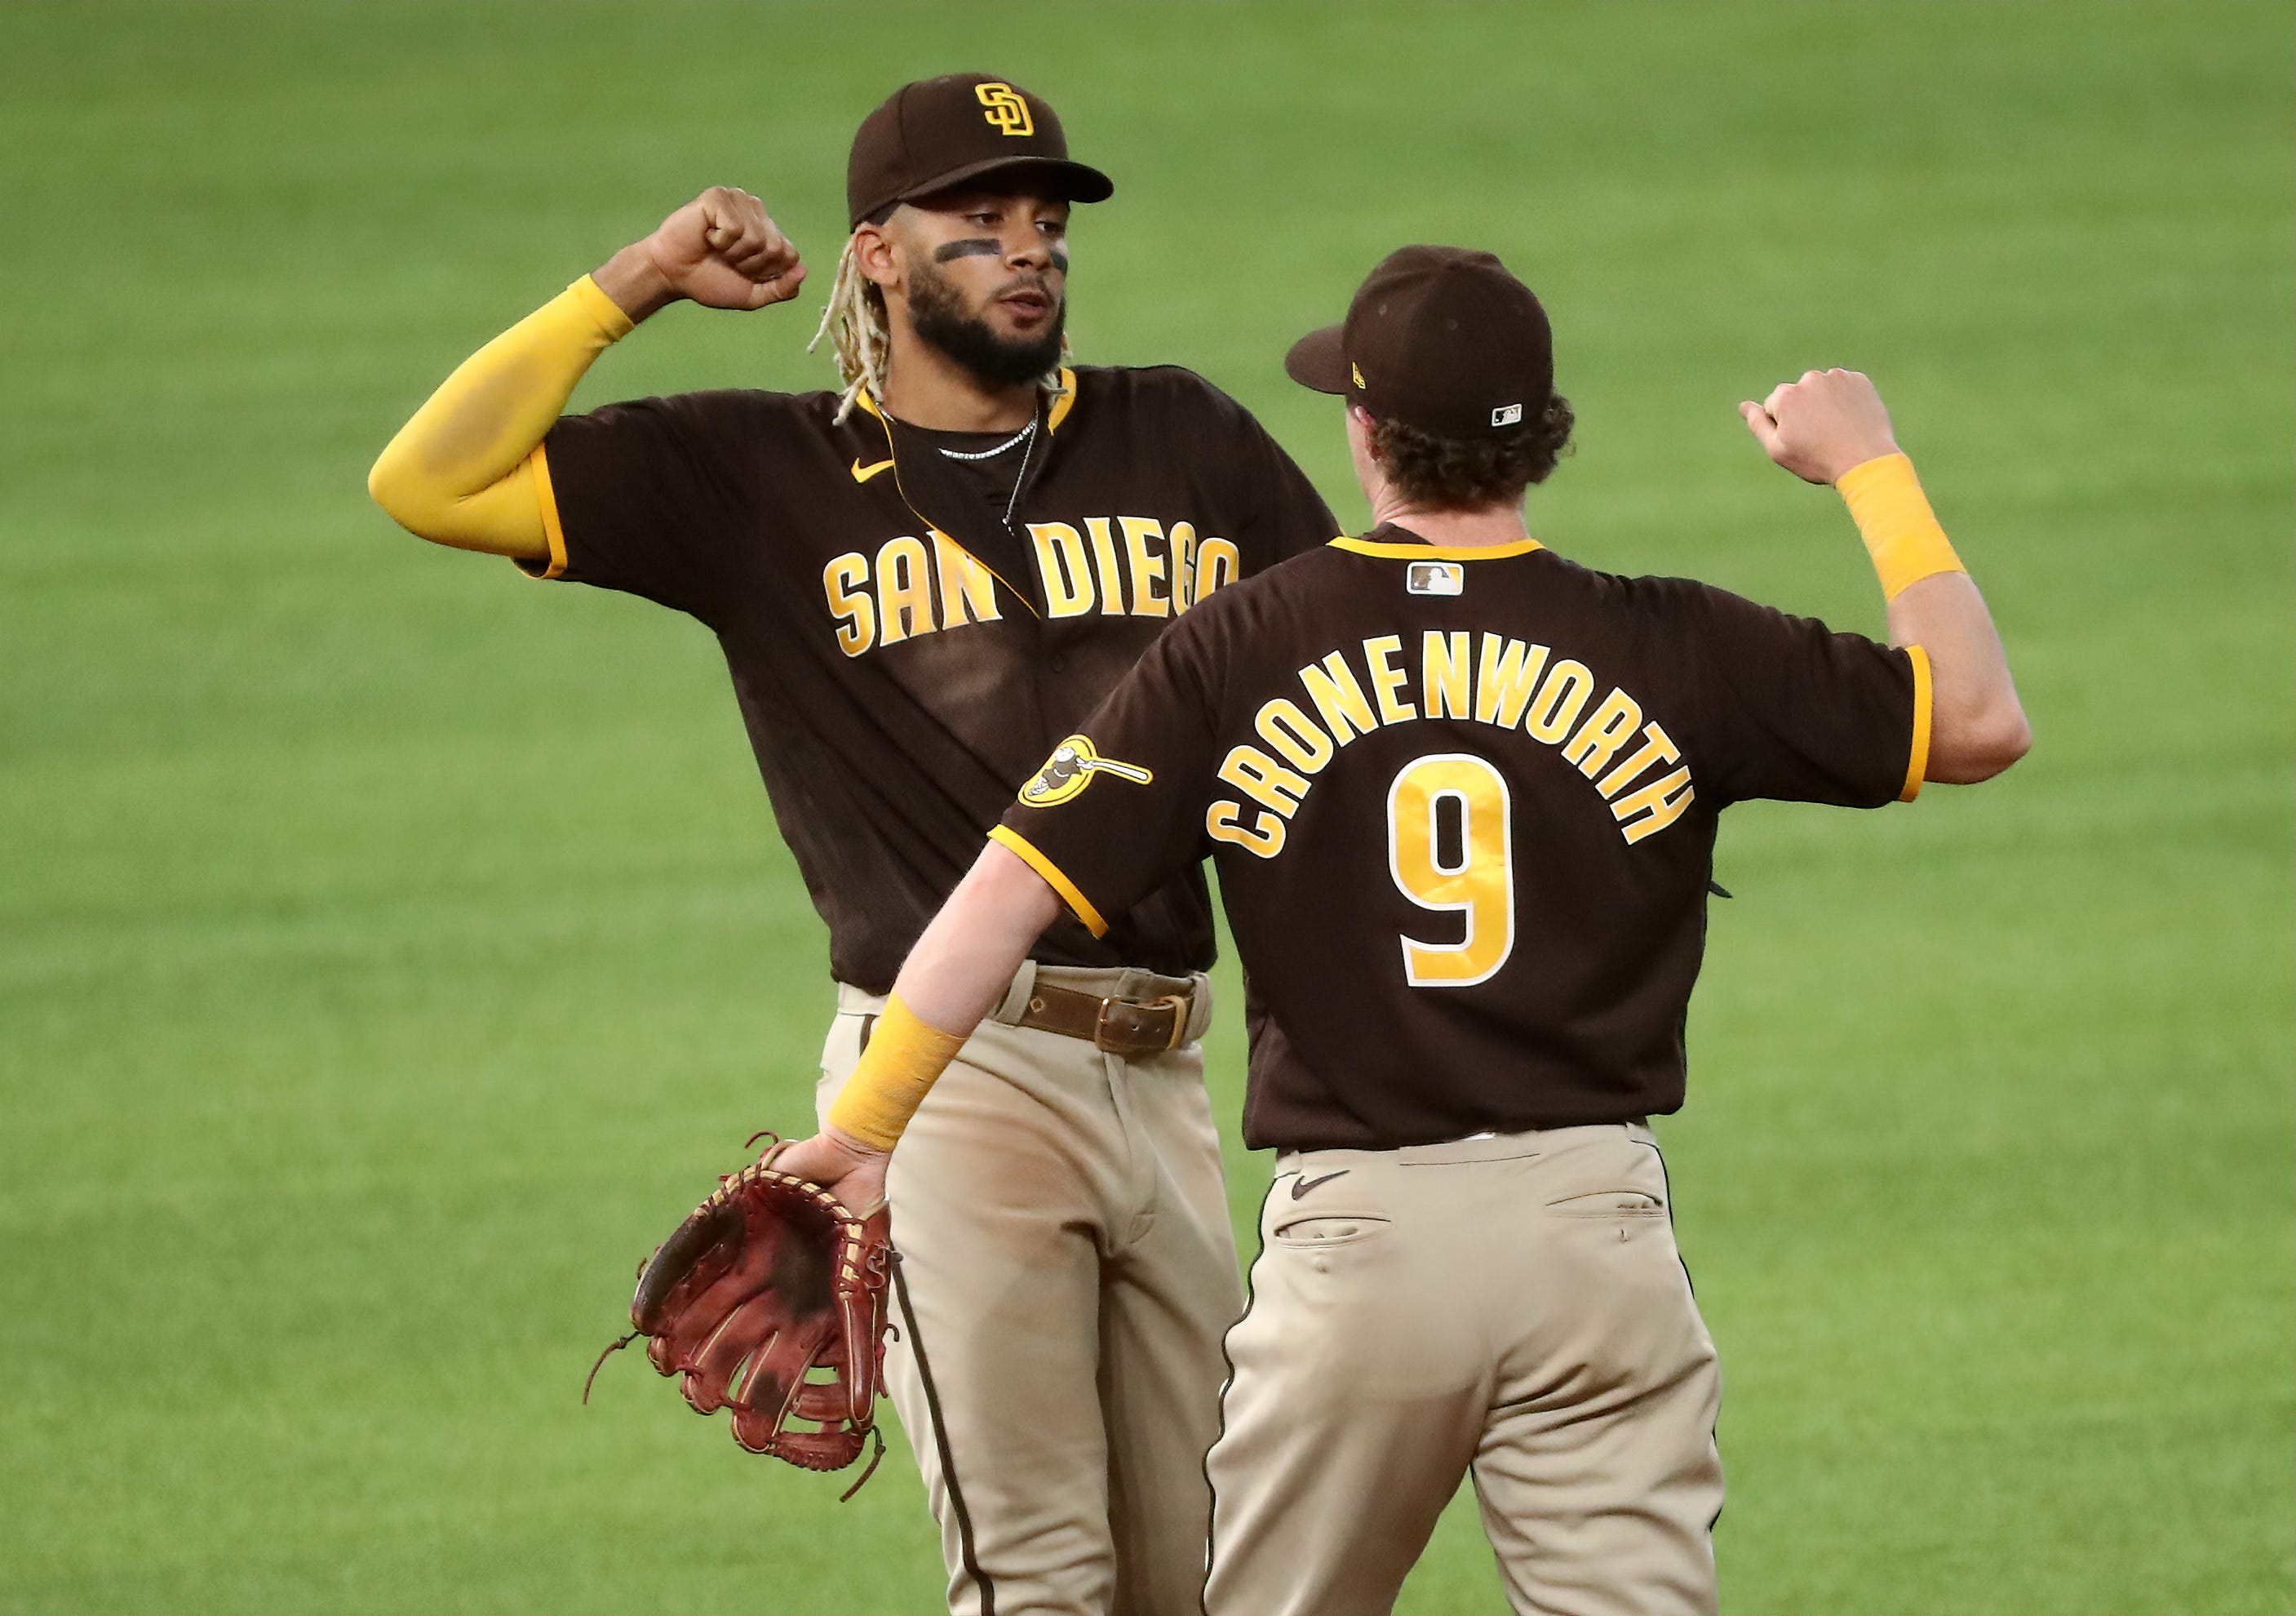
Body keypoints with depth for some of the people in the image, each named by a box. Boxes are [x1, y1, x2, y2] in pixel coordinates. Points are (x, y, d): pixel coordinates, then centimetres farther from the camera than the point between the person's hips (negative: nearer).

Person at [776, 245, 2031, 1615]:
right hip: (1593, 1233, 0)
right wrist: (1869, 466, 16)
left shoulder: (1239, 653, 0)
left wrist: (864, 1127, 2)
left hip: (1351, 1239, 0)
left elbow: (1014, 888, -4)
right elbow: (1980, 719, 5)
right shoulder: (1667, 650, 0)